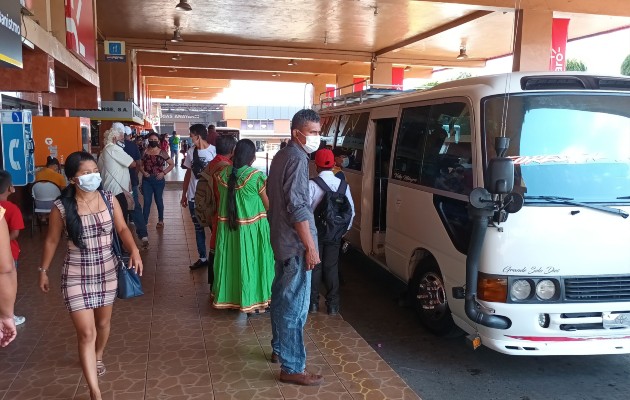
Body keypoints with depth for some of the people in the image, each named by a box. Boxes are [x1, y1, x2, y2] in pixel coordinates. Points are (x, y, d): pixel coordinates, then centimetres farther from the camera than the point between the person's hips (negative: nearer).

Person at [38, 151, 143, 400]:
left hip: (107, 271, 3)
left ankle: (98, 356, 54)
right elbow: (52, 241, -1)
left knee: (104, 321, 22)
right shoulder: (62, 207, -14)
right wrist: (43, 270, 7)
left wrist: (134, 251, -22)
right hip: (77, 276, -3)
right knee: (86, 333, -6)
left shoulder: (109, 199, -7)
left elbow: (122, 229, -4)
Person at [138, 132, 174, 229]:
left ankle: (161, 220, 27)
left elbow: (172, 164, -1)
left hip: (158, 180, -2)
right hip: (146, 180, 2)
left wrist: (164, 172, -11)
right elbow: (140, 165, 11)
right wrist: (143, 172, -8)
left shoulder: (162, 152, -4)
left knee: (159, 200, 11)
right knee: (147, 201, 2)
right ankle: (144, 221, 6)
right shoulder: (145, 152, 3)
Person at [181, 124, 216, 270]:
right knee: (198, 228, 12)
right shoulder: (191, 151, 5)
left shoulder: (214, 151, -11)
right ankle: (202, 258, 23)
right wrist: (184, 194, 13)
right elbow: (188, 173, 12)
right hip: (193, 196, 5)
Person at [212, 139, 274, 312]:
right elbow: (269, 205, -7)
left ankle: (228, 296, 29)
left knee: (231, 260, 16)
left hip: (227, 226, 5)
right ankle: (252, 299, 18)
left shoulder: (223, 174, -1)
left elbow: (220, 201, 12)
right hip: (251, 228, -5)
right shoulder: (257, 176, -16)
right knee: (250, 261, 7)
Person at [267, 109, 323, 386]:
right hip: (296, 242, -10)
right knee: (295, 304, -4)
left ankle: (279, 349, 34)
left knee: (281, 296, 20)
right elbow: (297, 207, -24)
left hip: (282, 238, 10)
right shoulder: (297, 159, -18)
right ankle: (292, 368, 4)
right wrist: (310, 246, -22)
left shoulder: (281, 155, 13)